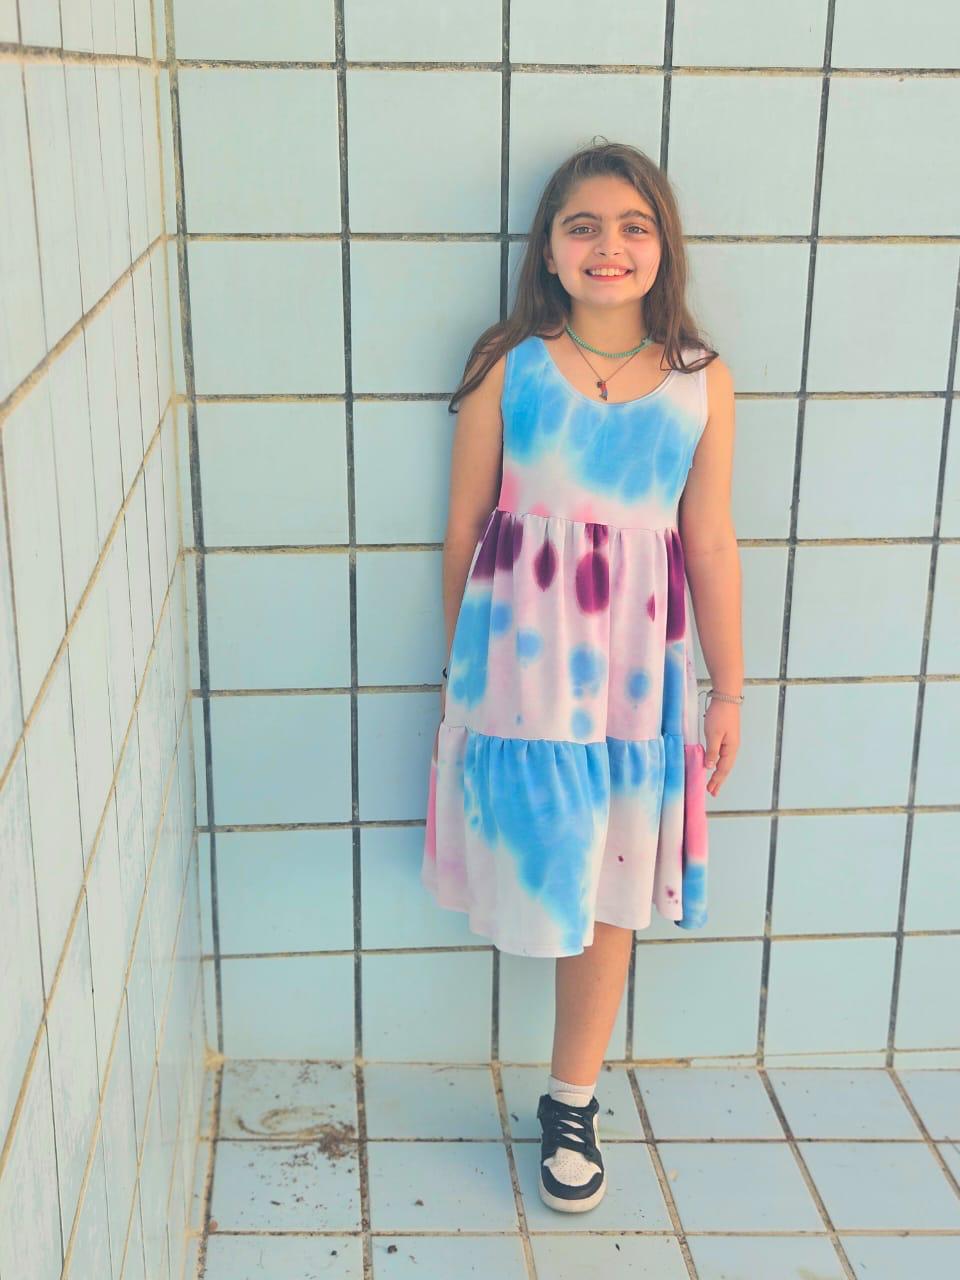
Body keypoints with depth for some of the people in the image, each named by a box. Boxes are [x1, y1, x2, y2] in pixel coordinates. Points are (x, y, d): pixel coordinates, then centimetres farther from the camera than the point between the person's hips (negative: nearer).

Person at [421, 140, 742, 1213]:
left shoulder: (701, 382, -2)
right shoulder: (508, 368, -6)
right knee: (541, 856, 6)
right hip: (521, 647, -1)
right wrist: (462, 659, 6)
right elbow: (465, 527, 1)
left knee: (612, 879, 10)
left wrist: (727, 687, 5)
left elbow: (711, 543, 1)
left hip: (638, 659, 2)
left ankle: (572, 1099, 27)